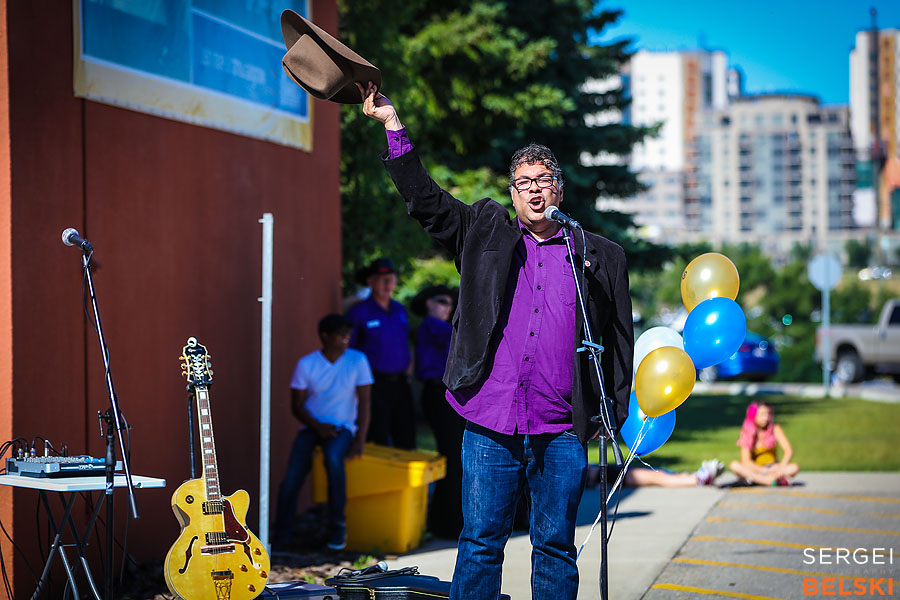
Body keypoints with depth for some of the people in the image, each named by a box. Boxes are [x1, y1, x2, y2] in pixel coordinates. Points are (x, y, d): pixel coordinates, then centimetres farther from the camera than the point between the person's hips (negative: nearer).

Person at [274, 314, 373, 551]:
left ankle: (337, 526, -22)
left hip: (342, 427, -1)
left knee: (333, 457, -35)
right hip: (312, 426, 1)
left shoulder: (357, 360, -2)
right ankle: (281, 535, -4)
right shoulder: (306, 364, -1)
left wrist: (360, 440, -12)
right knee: (293, 475, -22)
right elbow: (297, 405, 1)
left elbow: (364, 402, -2)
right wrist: (318, 427, -15)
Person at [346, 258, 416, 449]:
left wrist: (407, 372, 15)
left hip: (400, 382, 6)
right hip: (375, 384, -6)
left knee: (406, 440, 5)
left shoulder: (400, 310, 12)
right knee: (378, 442, -4)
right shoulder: (359, 312, -6)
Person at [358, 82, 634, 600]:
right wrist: (392, 123, 2)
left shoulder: (600, 256, 11)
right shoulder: (486, 235, 13)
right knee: (480, 543, 3)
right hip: (491, 426, 1)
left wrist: (614, 410, 5)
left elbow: (620, 338, 12)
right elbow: (423, 197, 9)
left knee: (555, 547, 5)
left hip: (562, 431, 0)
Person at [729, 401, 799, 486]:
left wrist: (780, 468, -30)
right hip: (755, 469, -1)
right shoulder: (748, 433, -9)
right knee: (734, 465, -32)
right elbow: (746, 461, -16)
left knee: (794, 468, -27)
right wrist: (765, 471, -29)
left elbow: (789, 451, -12)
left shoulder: (775, 429, -5)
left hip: (772, 467, 1)